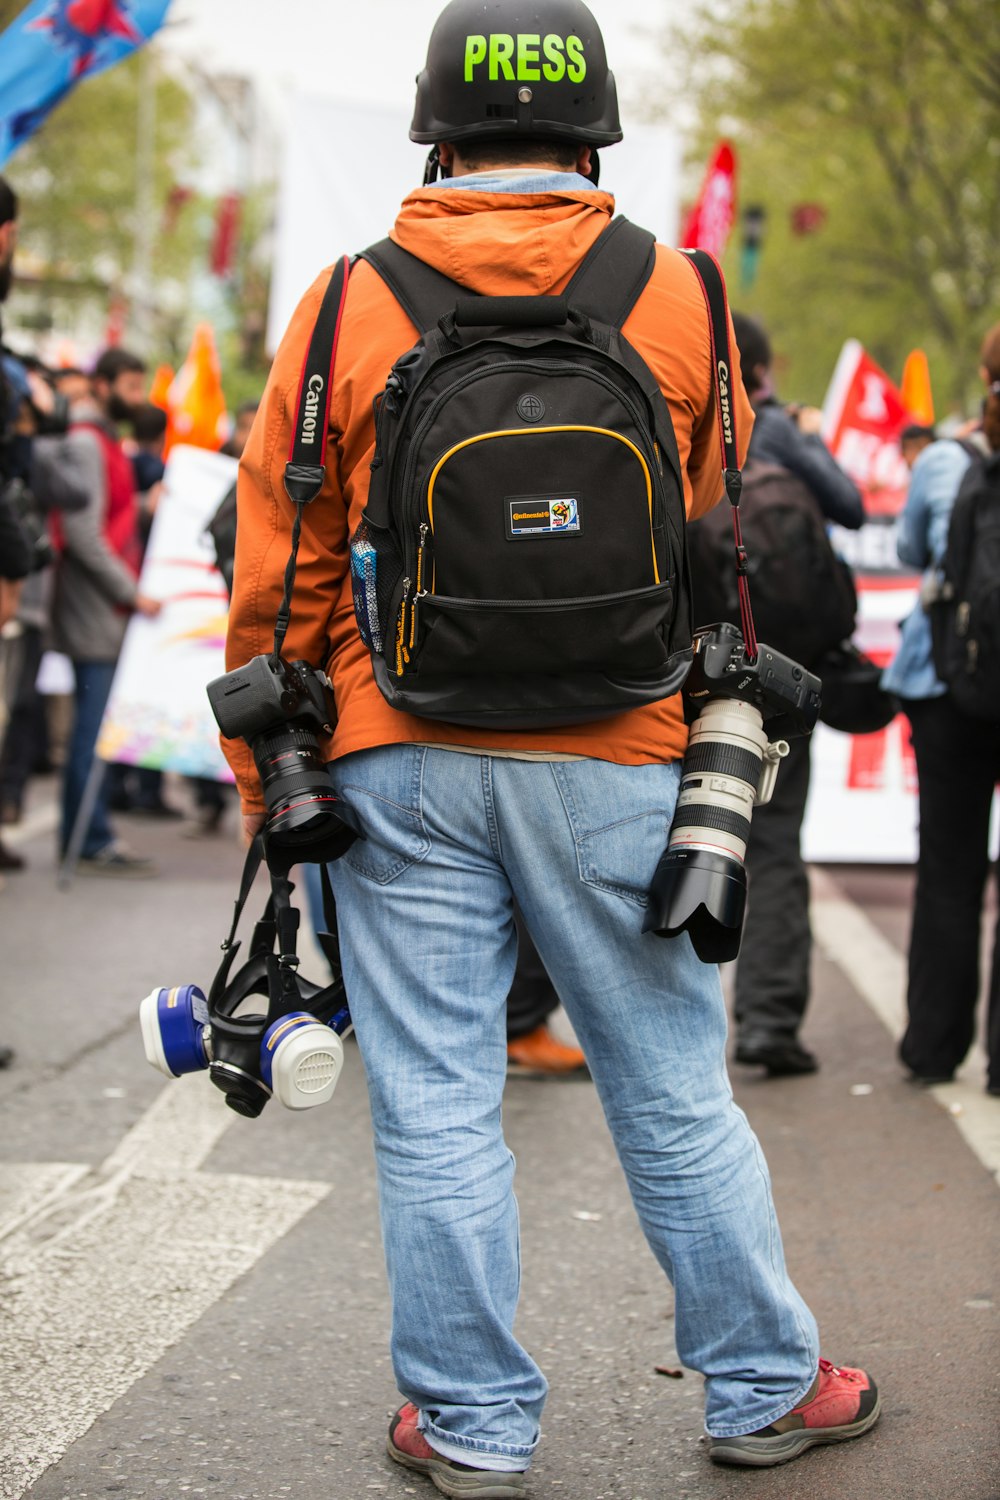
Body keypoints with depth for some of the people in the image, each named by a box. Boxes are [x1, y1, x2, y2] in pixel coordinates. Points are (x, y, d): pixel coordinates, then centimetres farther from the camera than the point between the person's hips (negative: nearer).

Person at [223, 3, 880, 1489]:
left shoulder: (349, 306, -2)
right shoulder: (679, 302, 1)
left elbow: (280, 570, 1)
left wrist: (268, 778, 10)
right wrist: (719, 748, 18)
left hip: (402, 767, -1)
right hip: (614, 768, 1)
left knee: (435, 1105, 7)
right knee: (676, 1093, 11)